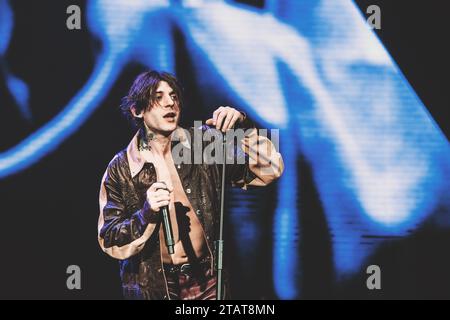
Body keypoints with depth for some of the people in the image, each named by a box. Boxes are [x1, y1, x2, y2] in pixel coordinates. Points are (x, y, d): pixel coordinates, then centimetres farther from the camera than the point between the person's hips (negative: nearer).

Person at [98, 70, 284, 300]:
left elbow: (269, 170, -3)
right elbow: (109, 241, -6)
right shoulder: (120, 168, -5)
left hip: (206, 281, 2)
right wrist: (146, 214, -22)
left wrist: (245, 128, -18)